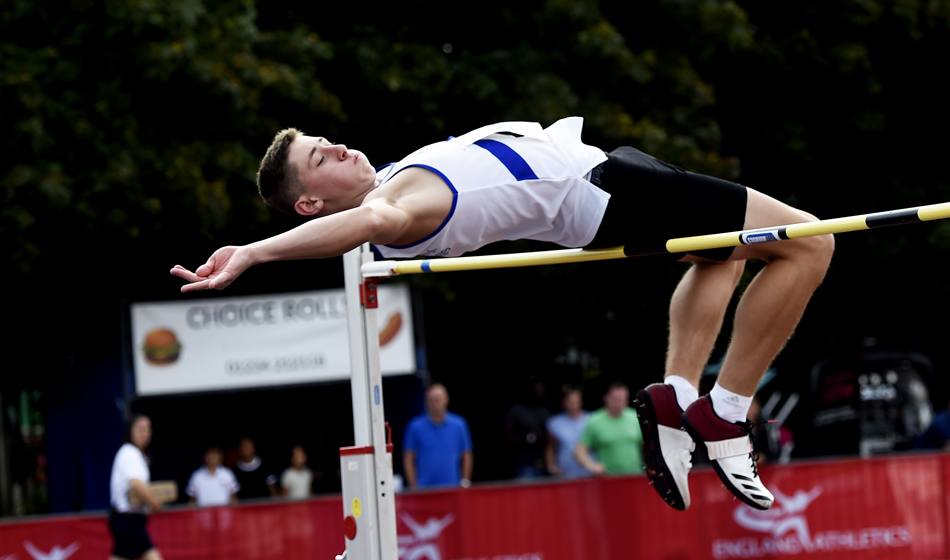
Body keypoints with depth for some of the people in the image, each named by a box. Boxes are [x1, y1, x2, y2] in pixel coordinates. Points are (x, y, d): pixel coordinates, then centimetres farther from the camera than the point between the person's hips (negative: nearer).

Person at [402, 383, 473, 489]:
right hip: (424, 487, -1)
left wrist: (465, 483, 4)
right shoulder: (416, 427, 1)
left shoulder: (458, 425, 5)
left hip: (452, 488, 1)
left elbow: (467, 456, 11)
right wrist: (414, 487, -2)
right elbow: (408, 459, 3)